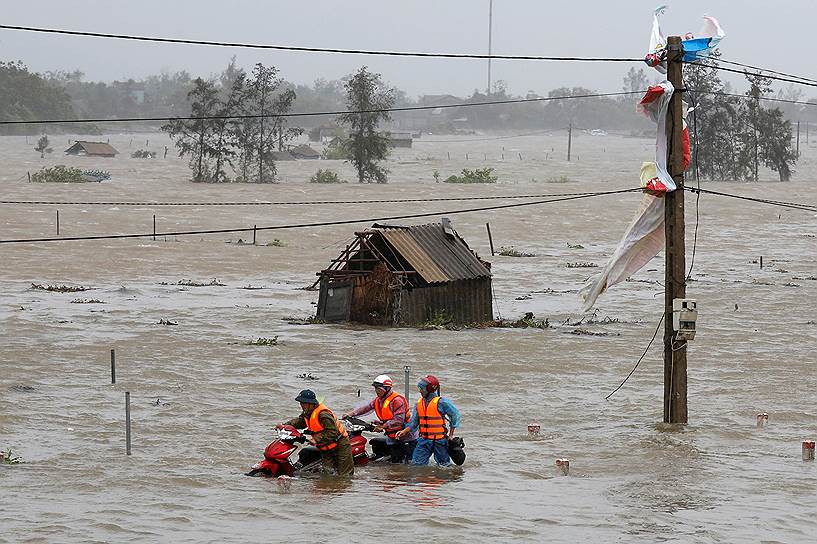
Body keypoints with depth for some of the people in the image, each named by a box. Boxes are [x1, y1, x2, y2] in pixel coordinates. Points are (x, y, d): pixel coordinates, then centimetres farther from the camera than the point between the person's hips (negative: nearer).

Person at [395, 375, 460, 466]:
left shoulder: (441, 402, -12)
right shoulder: (419, 403, 6)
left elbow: (455, 415, -4)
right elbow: (414, 421, 12)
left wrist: (451, 434, -2)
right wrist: (405, 431, -4)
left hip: (439, 440, -5)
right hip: (424, 440, 5)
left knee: (443, 464, 6)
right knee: (416, 464, -1)